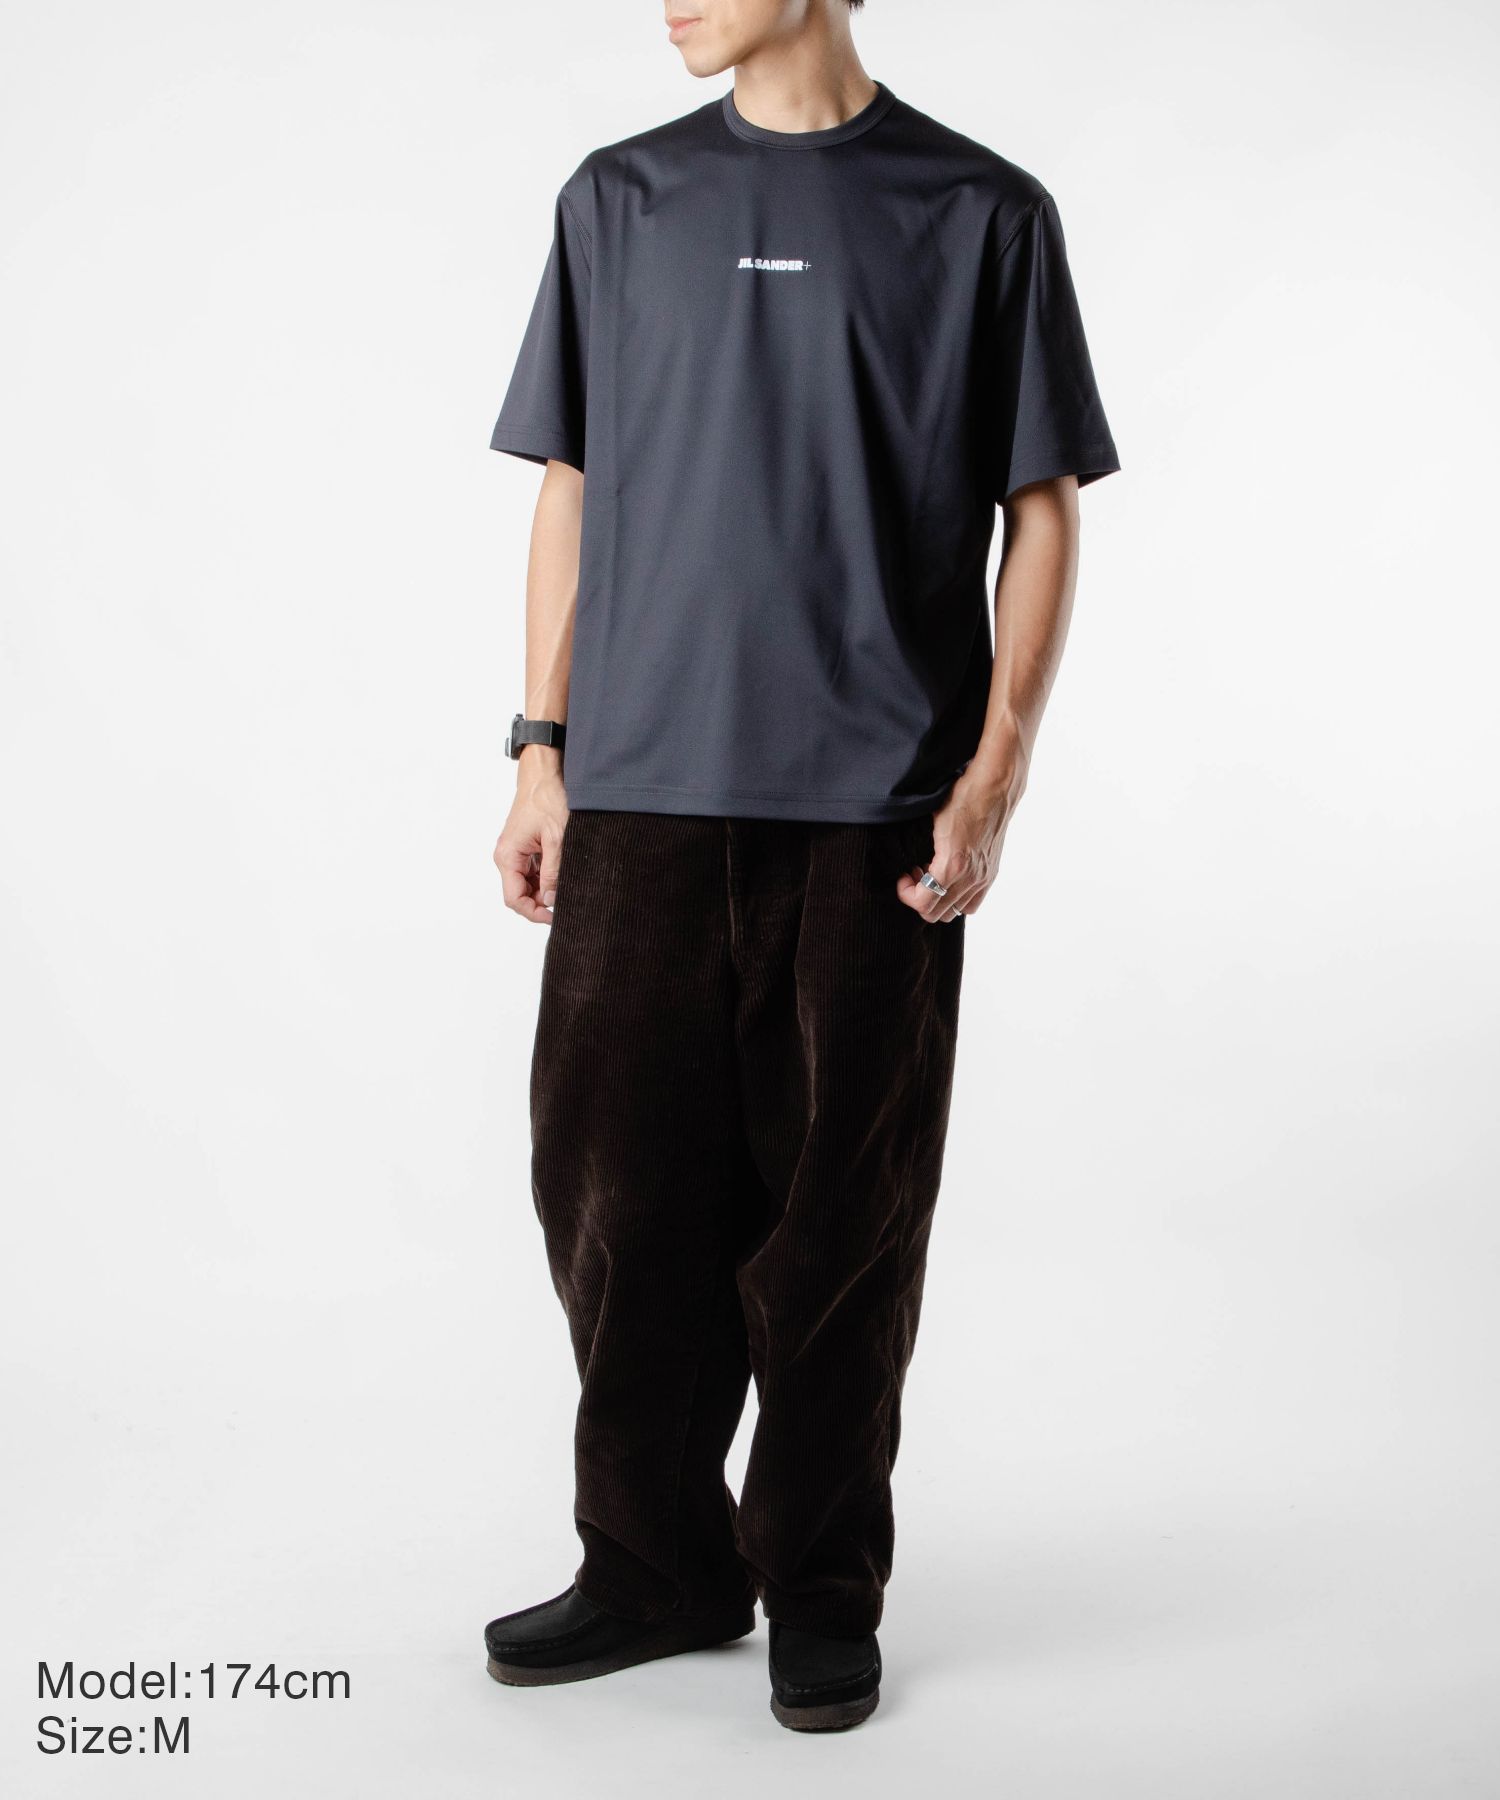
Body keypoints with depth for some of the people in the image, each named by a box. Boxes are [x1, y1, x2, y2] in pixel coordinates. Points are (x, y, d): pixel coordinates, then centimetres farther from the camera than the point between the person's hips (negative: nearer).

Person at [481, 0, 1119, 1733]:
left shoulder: (983, 214, 4)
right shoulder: (617, 200, 12)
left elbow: (1041, 517, 3)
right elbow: (570, 492, 13)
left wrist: (991, 777, -7)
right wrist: (542, 757, 7)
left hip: (875, 812, -2)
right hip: (642, 798, 3)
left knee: (843, 1211, 4)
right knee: (615, 1182, 4)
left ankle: (823, 1589, 21)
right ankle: (657, 1563, 22)